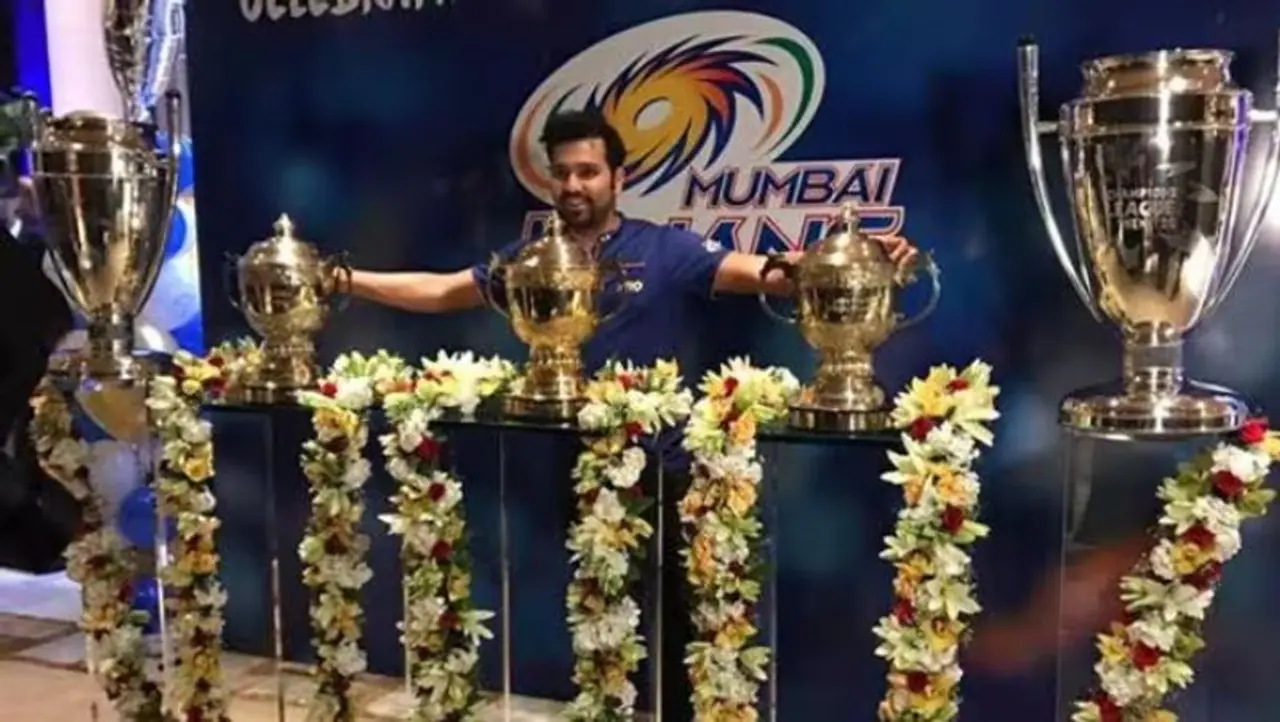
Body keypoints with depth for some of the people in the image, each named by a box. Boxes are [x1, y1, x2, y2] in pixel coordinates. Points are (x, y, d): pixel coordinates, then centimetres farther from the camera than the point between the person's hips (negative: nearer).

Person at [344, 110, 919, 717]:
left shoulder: (666, 251, -7)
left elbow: (760, 275, -18)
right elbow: (439, 292, 12)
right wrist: (348, 281, 9)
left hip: (656, 473, -3)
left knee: (667, 621, 9)